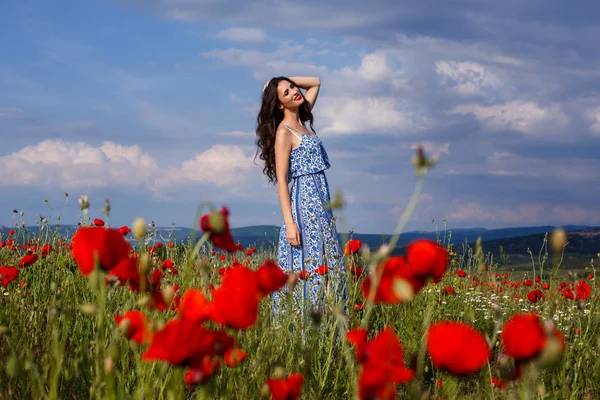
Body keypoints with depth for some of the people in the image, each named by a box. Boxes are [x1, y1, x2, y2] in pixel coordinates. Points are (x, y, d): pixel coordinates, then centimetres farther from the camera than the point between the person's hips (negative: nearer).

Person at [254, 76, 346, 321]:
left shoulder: (301, 122, 14)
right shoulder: (284, 132, -8)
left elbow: (315, 82, 28)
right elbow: (281, 179, -12)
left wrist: (286, 80, 12)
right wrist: (289, 223, -19)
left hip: (321, 205, 9)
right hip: (303, 202, -9)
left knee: (329, 268, 6)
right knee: (306, 267, -10)